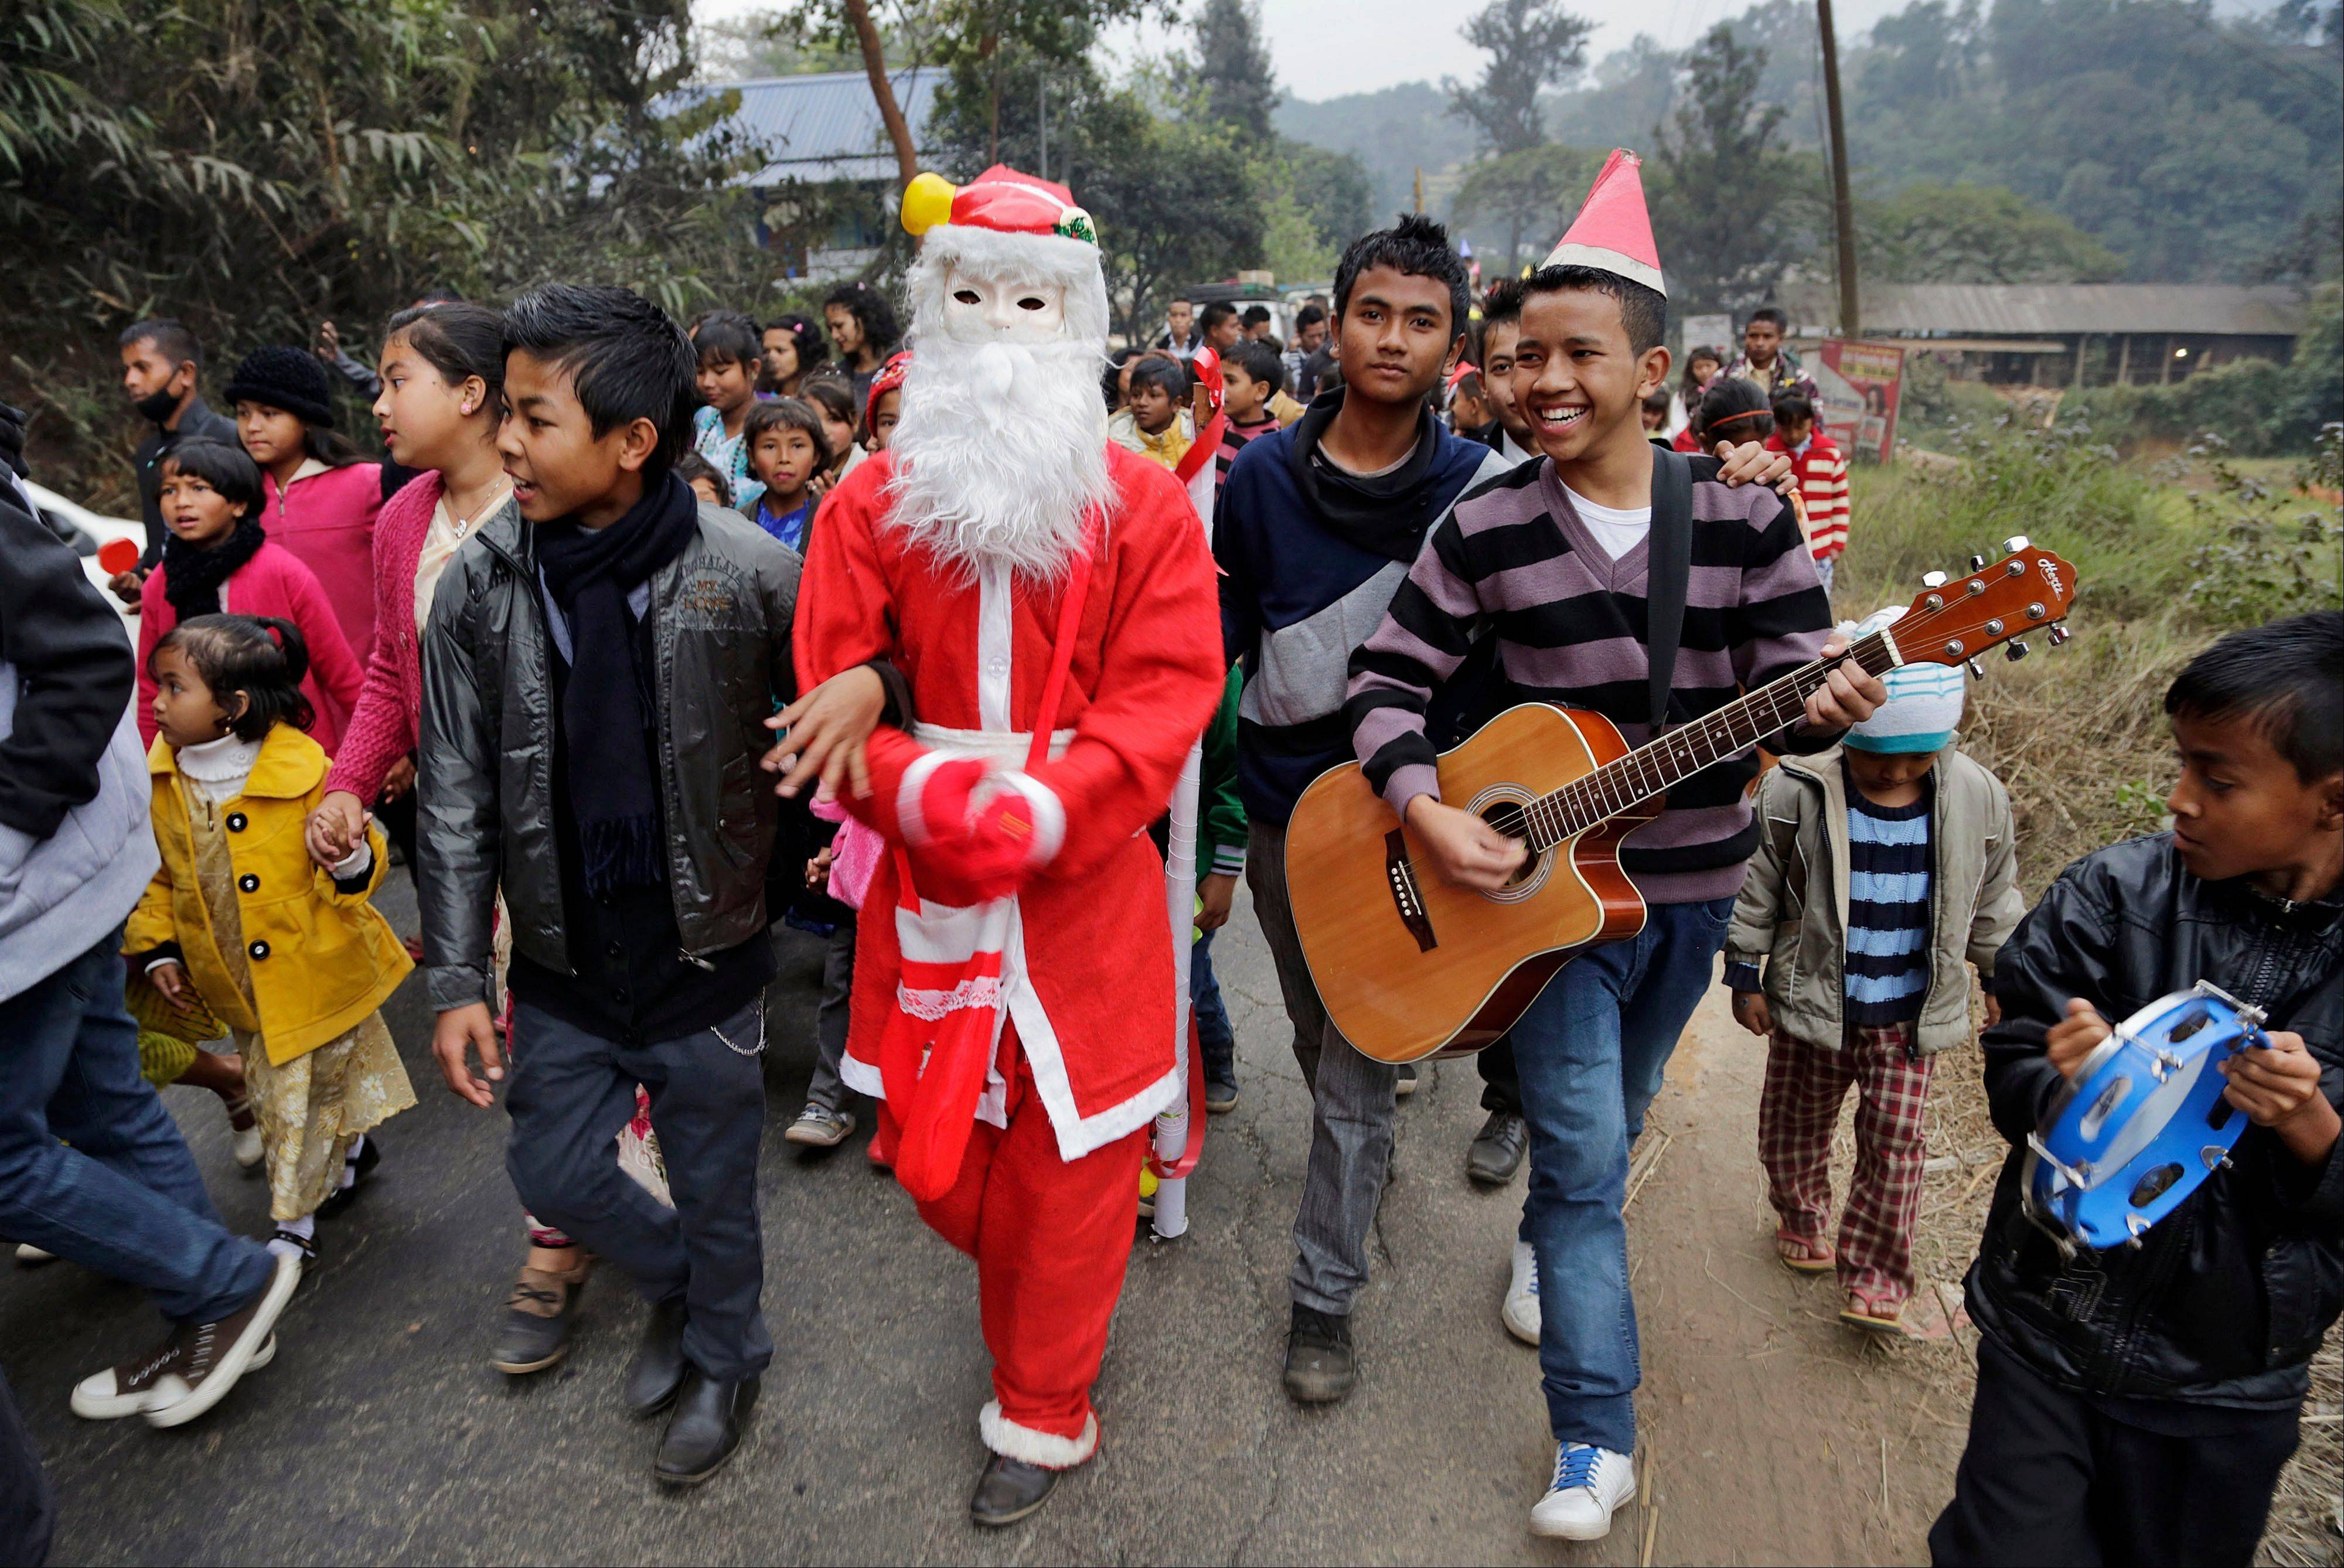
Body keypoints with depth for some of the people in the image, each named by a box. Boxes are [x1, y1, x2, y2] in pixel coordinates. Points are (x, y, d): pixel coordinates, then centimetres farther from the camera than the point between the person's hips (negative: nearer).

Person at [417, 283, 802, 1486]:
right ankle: (676, 1284, 50)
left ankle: (725, 1355, 44)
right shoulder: (478, 588, -7)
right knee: (556, 1173, 18)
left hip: (706, 958, -3)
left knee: (714, 1187, 14)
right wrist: (455, 978, -2)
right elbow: (457, 802, -2)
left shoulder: (750, 575, -18)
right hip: (562, 969, 3)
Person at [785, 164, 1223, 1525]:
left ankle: (1046, 1415, 33)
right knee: (933, 1152, 14)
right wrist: (934, 792, -21)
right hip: (930, 895, 3)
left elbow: (1165, 697, -10)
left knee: (1068, 1167, 8)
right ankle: (1058, 1308, 48)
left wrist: (1039, 809, -24)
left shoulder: (1144, 504, -3)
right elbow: (828, 704, -2)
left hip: (1086, 891, -2)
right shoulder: (872, 504, 2)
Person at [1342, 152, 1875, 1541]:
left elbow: (1788, 684, -6)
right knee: (1584, 1145, -3)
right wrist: (1425, 808, -22)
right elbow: (1390, 676, -6)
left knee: (1614, 1111, 23)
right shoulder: (1487, 528, -9)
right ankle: (1598, 1440, 8)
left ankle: (1549, 1245, 55)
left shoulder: (1744, 517, -7)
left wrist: (1826, 703, -30)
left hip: (1696, 874, 3)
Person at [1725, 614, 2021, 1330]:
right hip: (1811, 999, -1)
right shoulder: (1797, 793, -17)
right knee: (1798, 1120, 16)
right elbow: (1757, 887, -6)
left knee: (1895, 1138, 4)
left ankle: (1873, 1277, 18)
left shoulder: (1976, 799, -7)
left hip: (1909, 1012, 1)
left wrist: (2001, 982, 15)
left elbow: (1994, 900, 8)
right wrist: (1746, 976, -2)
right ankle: (1803, 1219, 43)